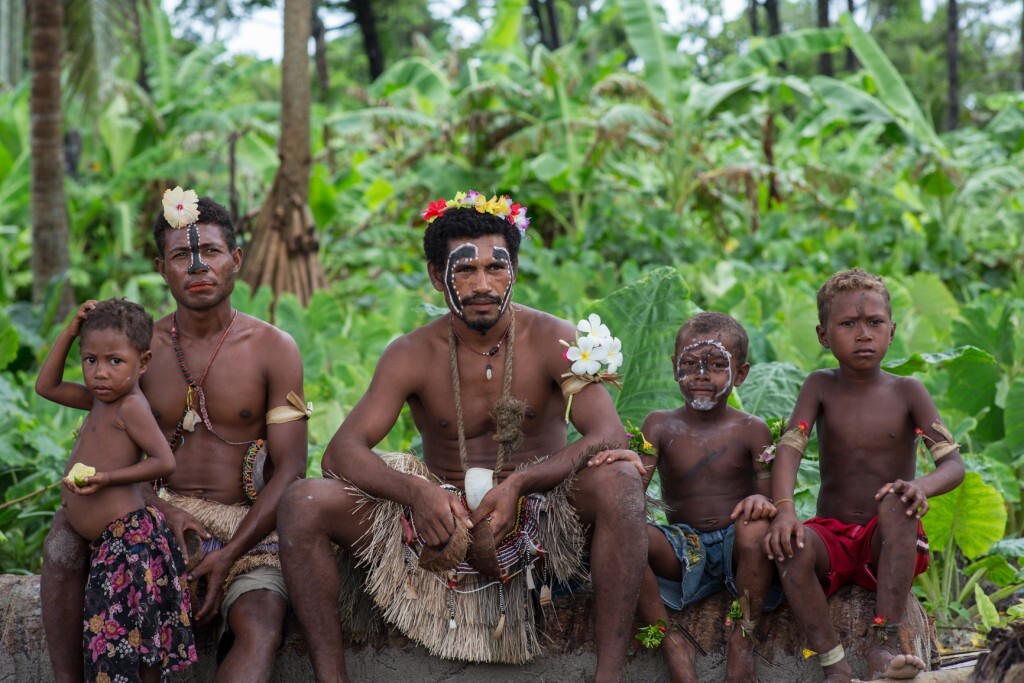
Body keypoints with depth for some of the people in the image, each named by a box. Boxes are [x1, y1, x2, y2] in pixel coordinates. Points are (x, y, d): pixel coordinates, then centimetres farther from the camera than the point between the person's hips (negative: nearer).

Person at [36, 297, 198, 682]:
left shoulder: (130, 406, -12)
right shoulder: (99, 399, 14)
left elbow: (164, 462, -17)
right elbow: (46, 386, 23)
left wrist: (107, 478, -21)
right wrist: (70, 332, 13)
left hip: (129, 536, -9)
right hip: (107, 545, 9)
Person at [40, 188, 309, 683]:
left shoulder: (274, 350, 0)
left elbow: (290, 466, -4)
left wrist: (229, 555, -17)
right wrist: (159, 509, -16)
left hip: (249, 522, -2)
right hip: (165, 515, 2)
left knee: (259, 626, -31)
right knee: (68, 528, -25)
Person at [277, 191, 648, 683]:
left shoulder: (553, 341, -6)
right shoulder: (412, 355, -3)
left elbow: (610, 436, -19)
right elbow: (342, 451, -12)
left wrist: (519, 484, -35)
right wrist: (419, 493, -33)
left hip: (536, 516, -1)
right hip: (442, 519, 2)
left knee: (619, 482, -33)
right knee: (303, 504, -18)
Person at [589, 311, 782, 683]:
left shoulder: (752, 430, 2)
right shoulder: (661, 426, 4)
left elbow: (771, 496, -5)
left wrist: (761, 501, -31)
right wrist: (629, 463, -33)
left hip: (736, 547, -1)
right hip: (683, 550, 2)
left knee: (756, 525, -36)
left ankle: (742, 640, -19)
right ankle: (671, 642, -18)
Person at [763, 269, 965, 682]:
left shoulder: (906, 392, -1)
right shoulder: (820, 386, 3)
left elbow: (953, 464, -10)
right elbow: (788, 451, -11)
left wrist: (922, 486, -35)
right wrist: (784, 510, -31)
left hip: (889, 545, -1)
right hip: (833, 538, 1)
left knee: (897, 502, -34)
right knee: (791, 545, -32)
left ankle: (886, 641, -35)